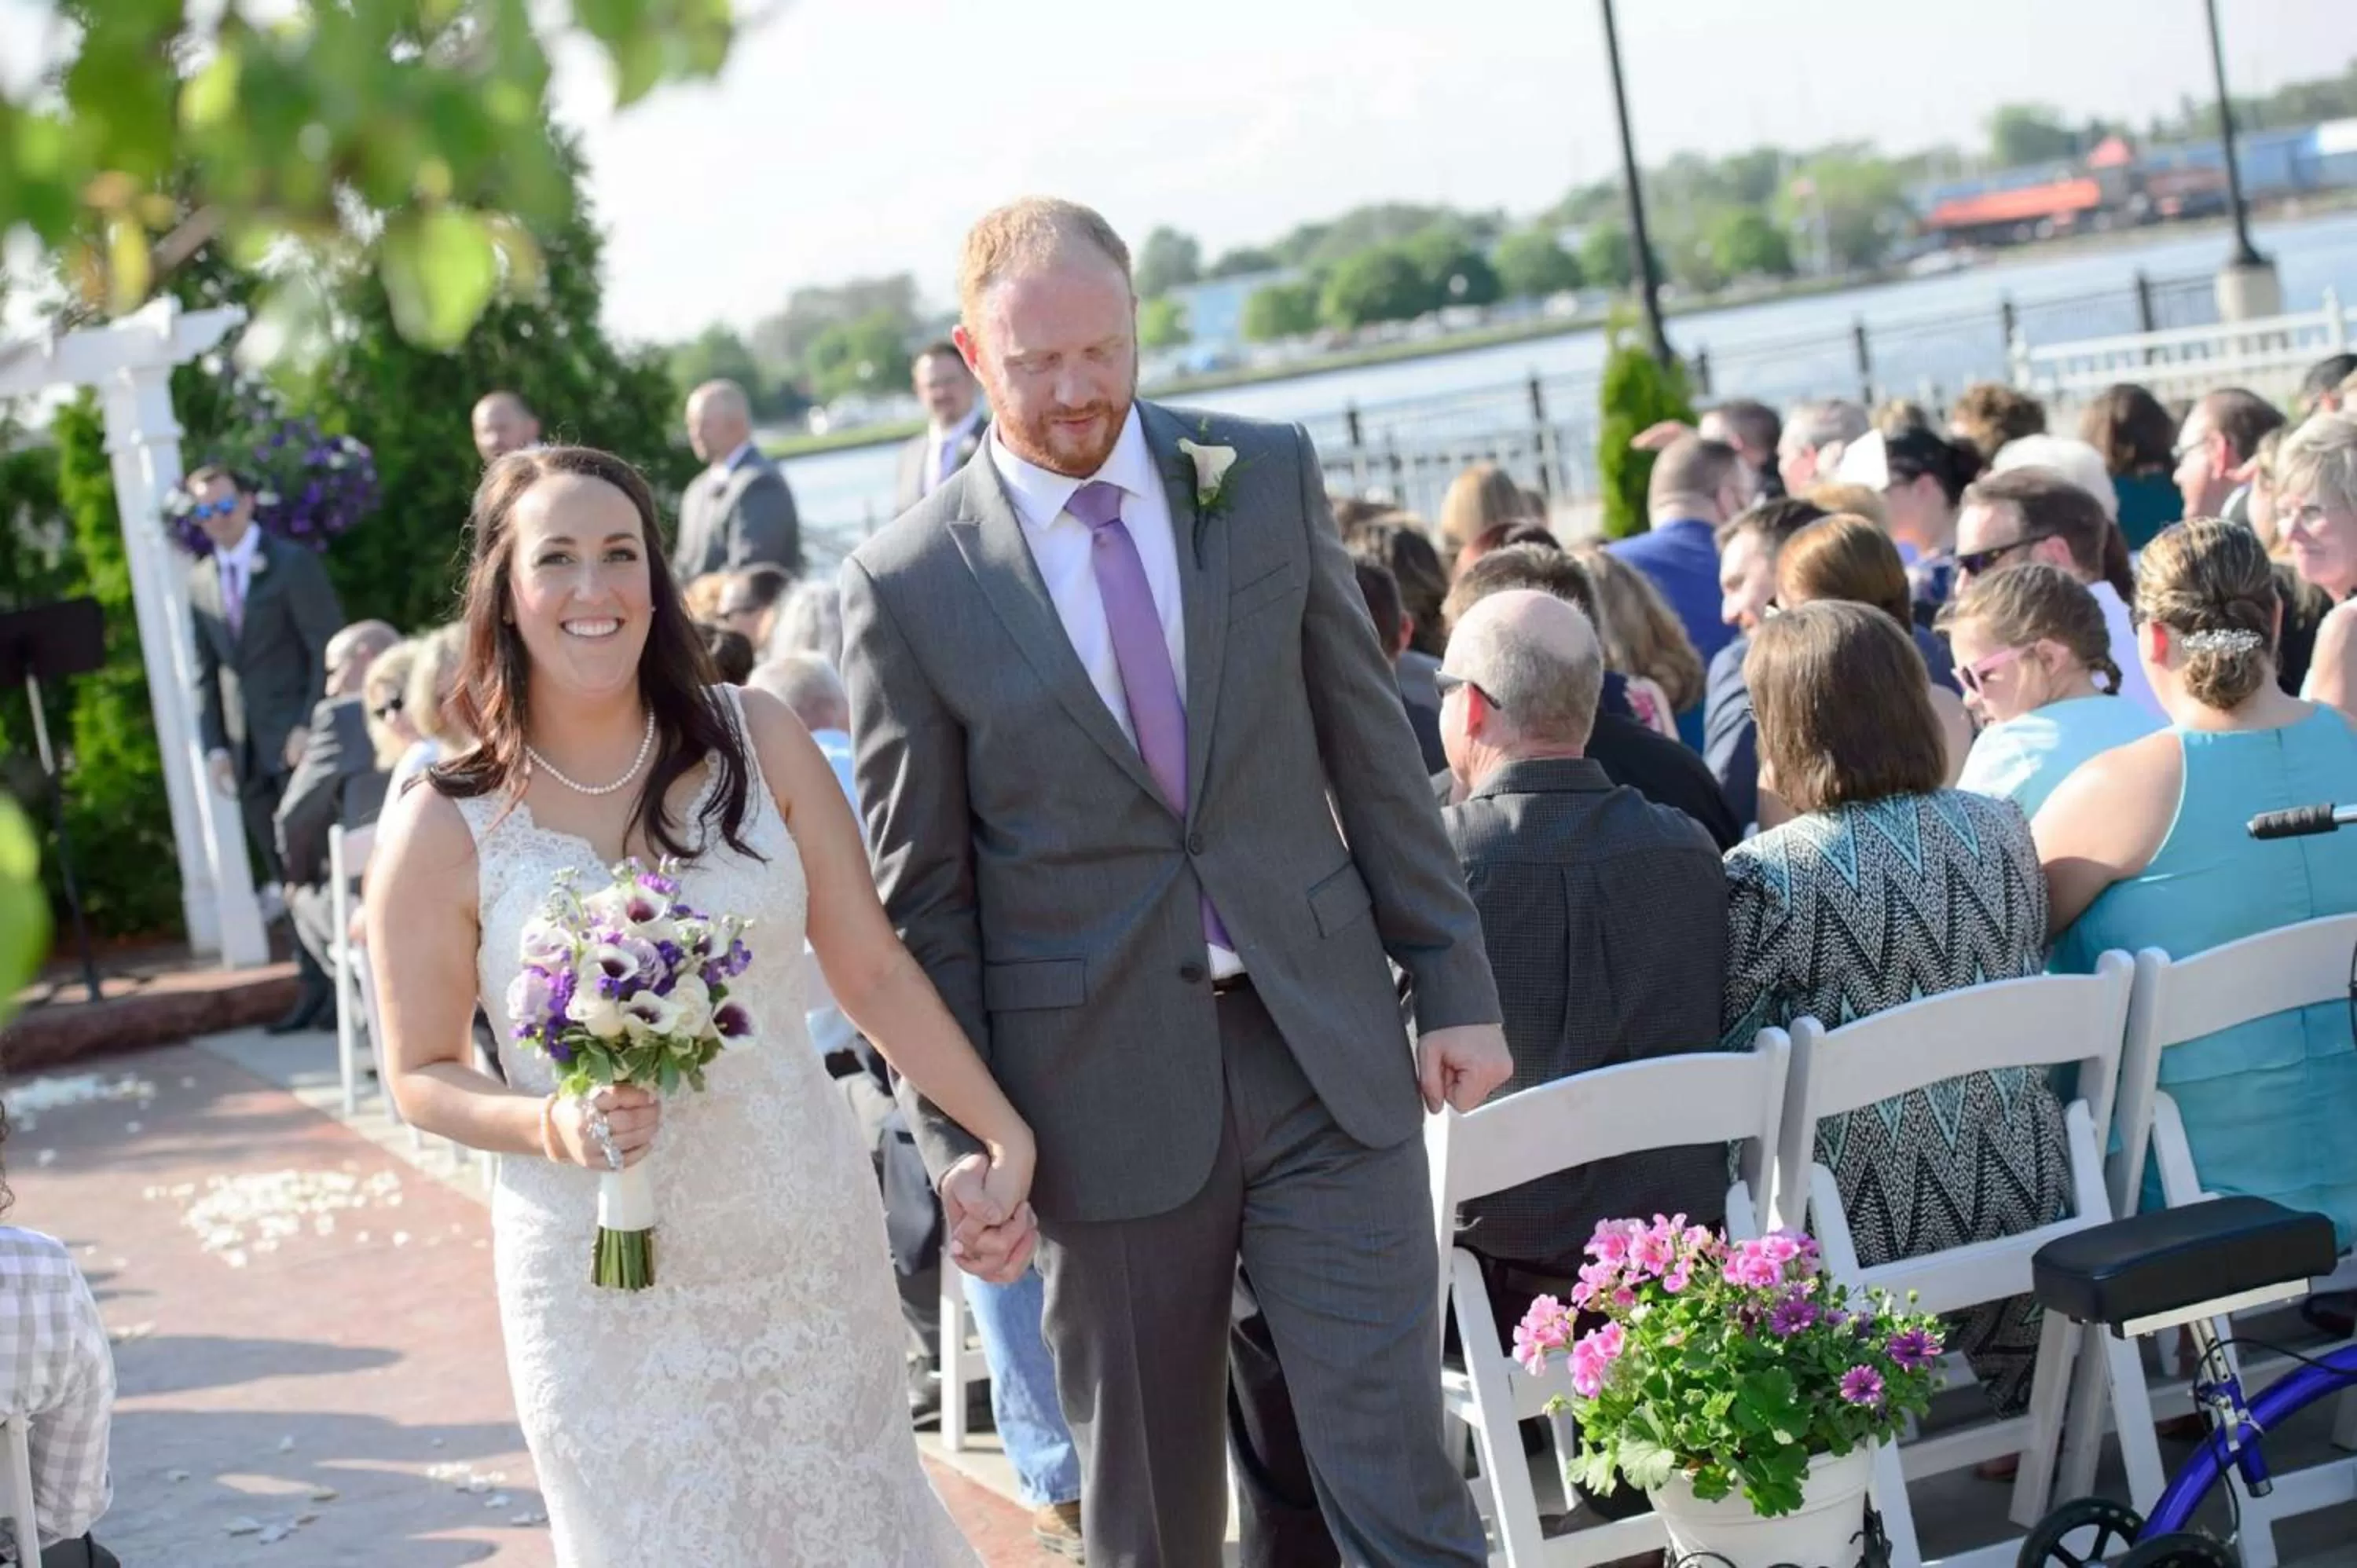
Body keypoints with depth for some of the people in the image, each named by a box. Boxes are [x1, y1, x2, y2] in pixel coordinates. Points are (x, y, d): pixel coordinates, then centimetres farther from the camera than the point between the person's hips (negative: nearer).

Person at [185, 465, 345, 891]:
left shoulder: (294, 564, -2)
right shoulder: (199, 582, 12)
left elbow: (329, 652, -6)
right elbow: (206, 673, 14)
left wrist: (310, 727, -13)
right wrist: (214, 747, 5)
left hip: (298, 740, -4)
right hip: (246, 754, 4)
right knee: (282, 872, 4)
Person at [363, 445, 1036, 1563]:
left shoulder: (756, 741, -4)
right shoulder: (443, 828, -8)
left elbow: (874, 971, 1)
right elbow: (421, 1078, 0)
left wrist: (1005, 1135, -2)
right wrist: (556, 1125, -18)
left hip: (812, 1250, 2)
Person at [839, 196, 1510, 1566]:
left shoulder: (1270, 476, 3)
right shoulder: (909, 587, -4)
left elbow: (1372, 746, 8)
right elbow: (922, 898, 1)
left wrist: (1455, 981, 6)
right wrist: (965, 1141, -3)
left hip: (1326, 1055, 1)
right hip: (1108, 1103, -1)